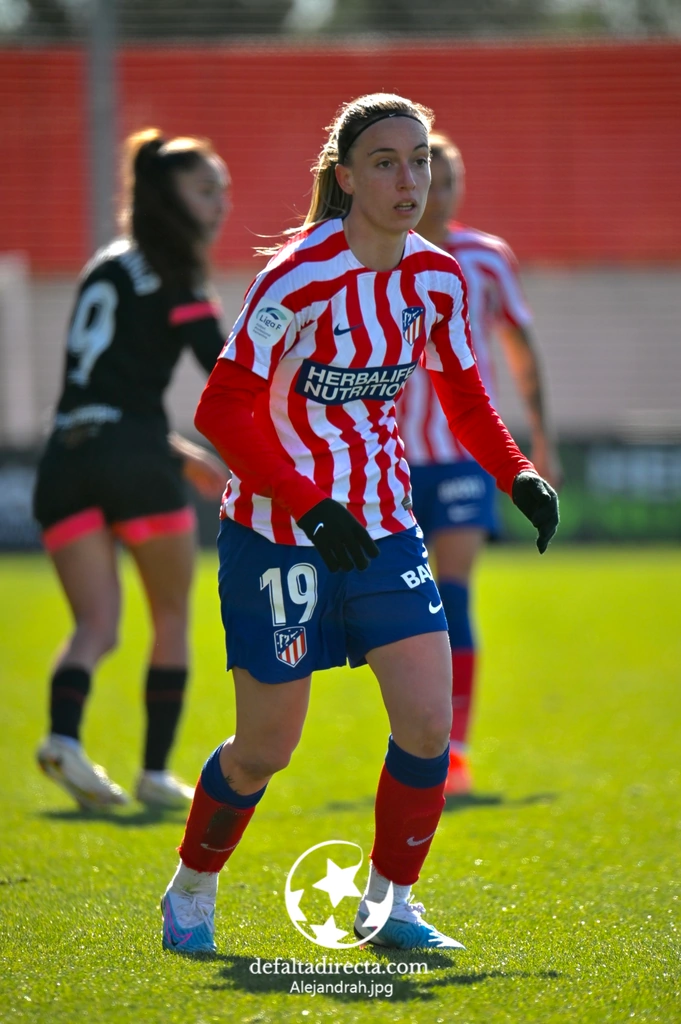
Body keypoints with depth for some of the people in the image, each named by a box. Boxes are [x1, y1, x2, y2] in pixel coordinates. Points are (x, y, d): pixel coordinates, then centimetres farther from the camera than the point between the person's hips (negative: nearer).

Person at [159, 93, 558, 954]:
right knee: (266, 749, 3)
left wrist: (516, 474, -4)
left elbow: (466, 400, 14)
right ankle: (190, 892, 29)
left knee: (429, 724, -8)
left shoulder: (437, 278, -1)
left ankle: (388, 906, 10)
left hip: (383, 527, 5)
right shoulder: (298, 278, -19)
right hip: (277, 531, -5)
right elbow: (221, 409, -20)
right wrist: (312, 506, -28)